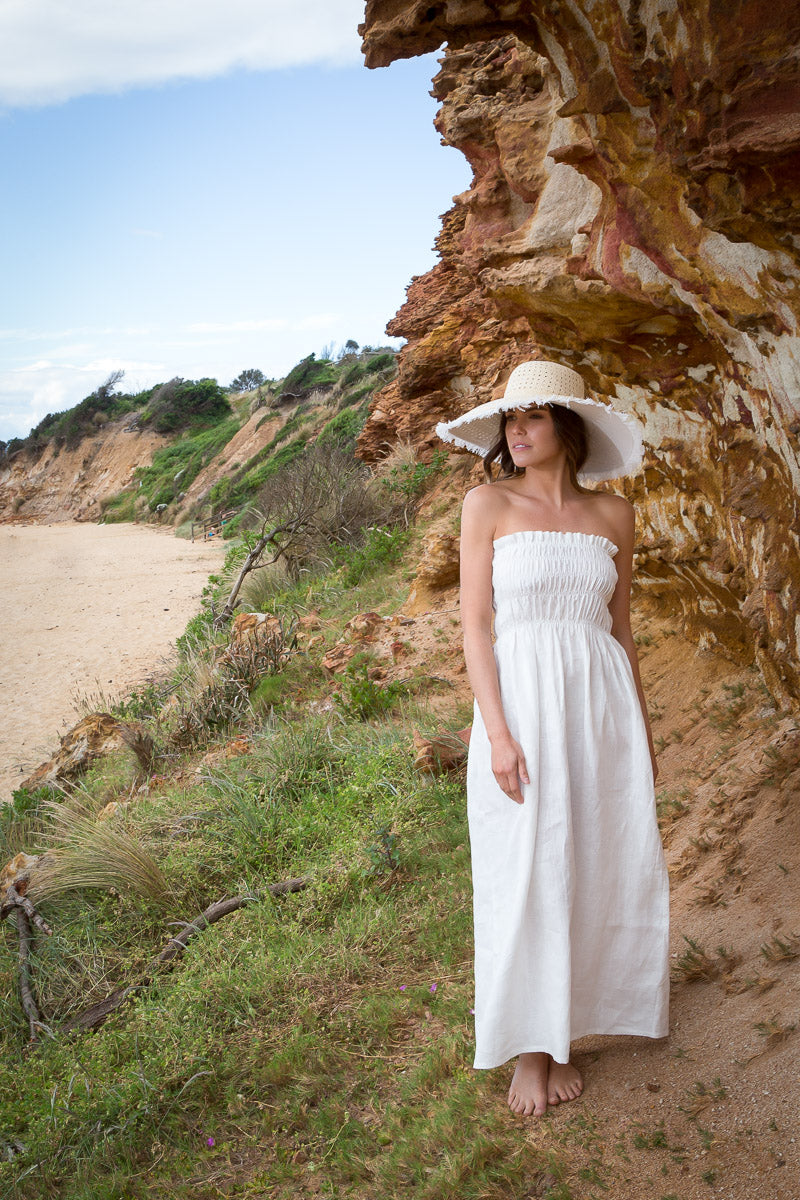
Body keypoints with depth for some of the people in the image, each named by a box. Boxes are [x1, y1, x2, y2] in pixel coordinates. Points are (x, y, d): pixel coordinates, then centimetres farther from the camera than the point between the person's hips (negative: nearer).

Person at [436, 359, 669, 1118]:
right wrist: (497, 732, -14)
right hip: (522, 701, -3)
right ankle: (530, 1045, 19)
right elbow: (474, 623, -5)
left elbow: (620, 626, 14)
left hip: (601, 704, 3)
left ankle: (563, 1025, 29)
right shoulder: (488, 504, -1)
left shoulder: (613, 516, 8)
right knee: (525, 872, 2)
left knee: (599, 866, 9)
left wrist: (641, 729, 14)